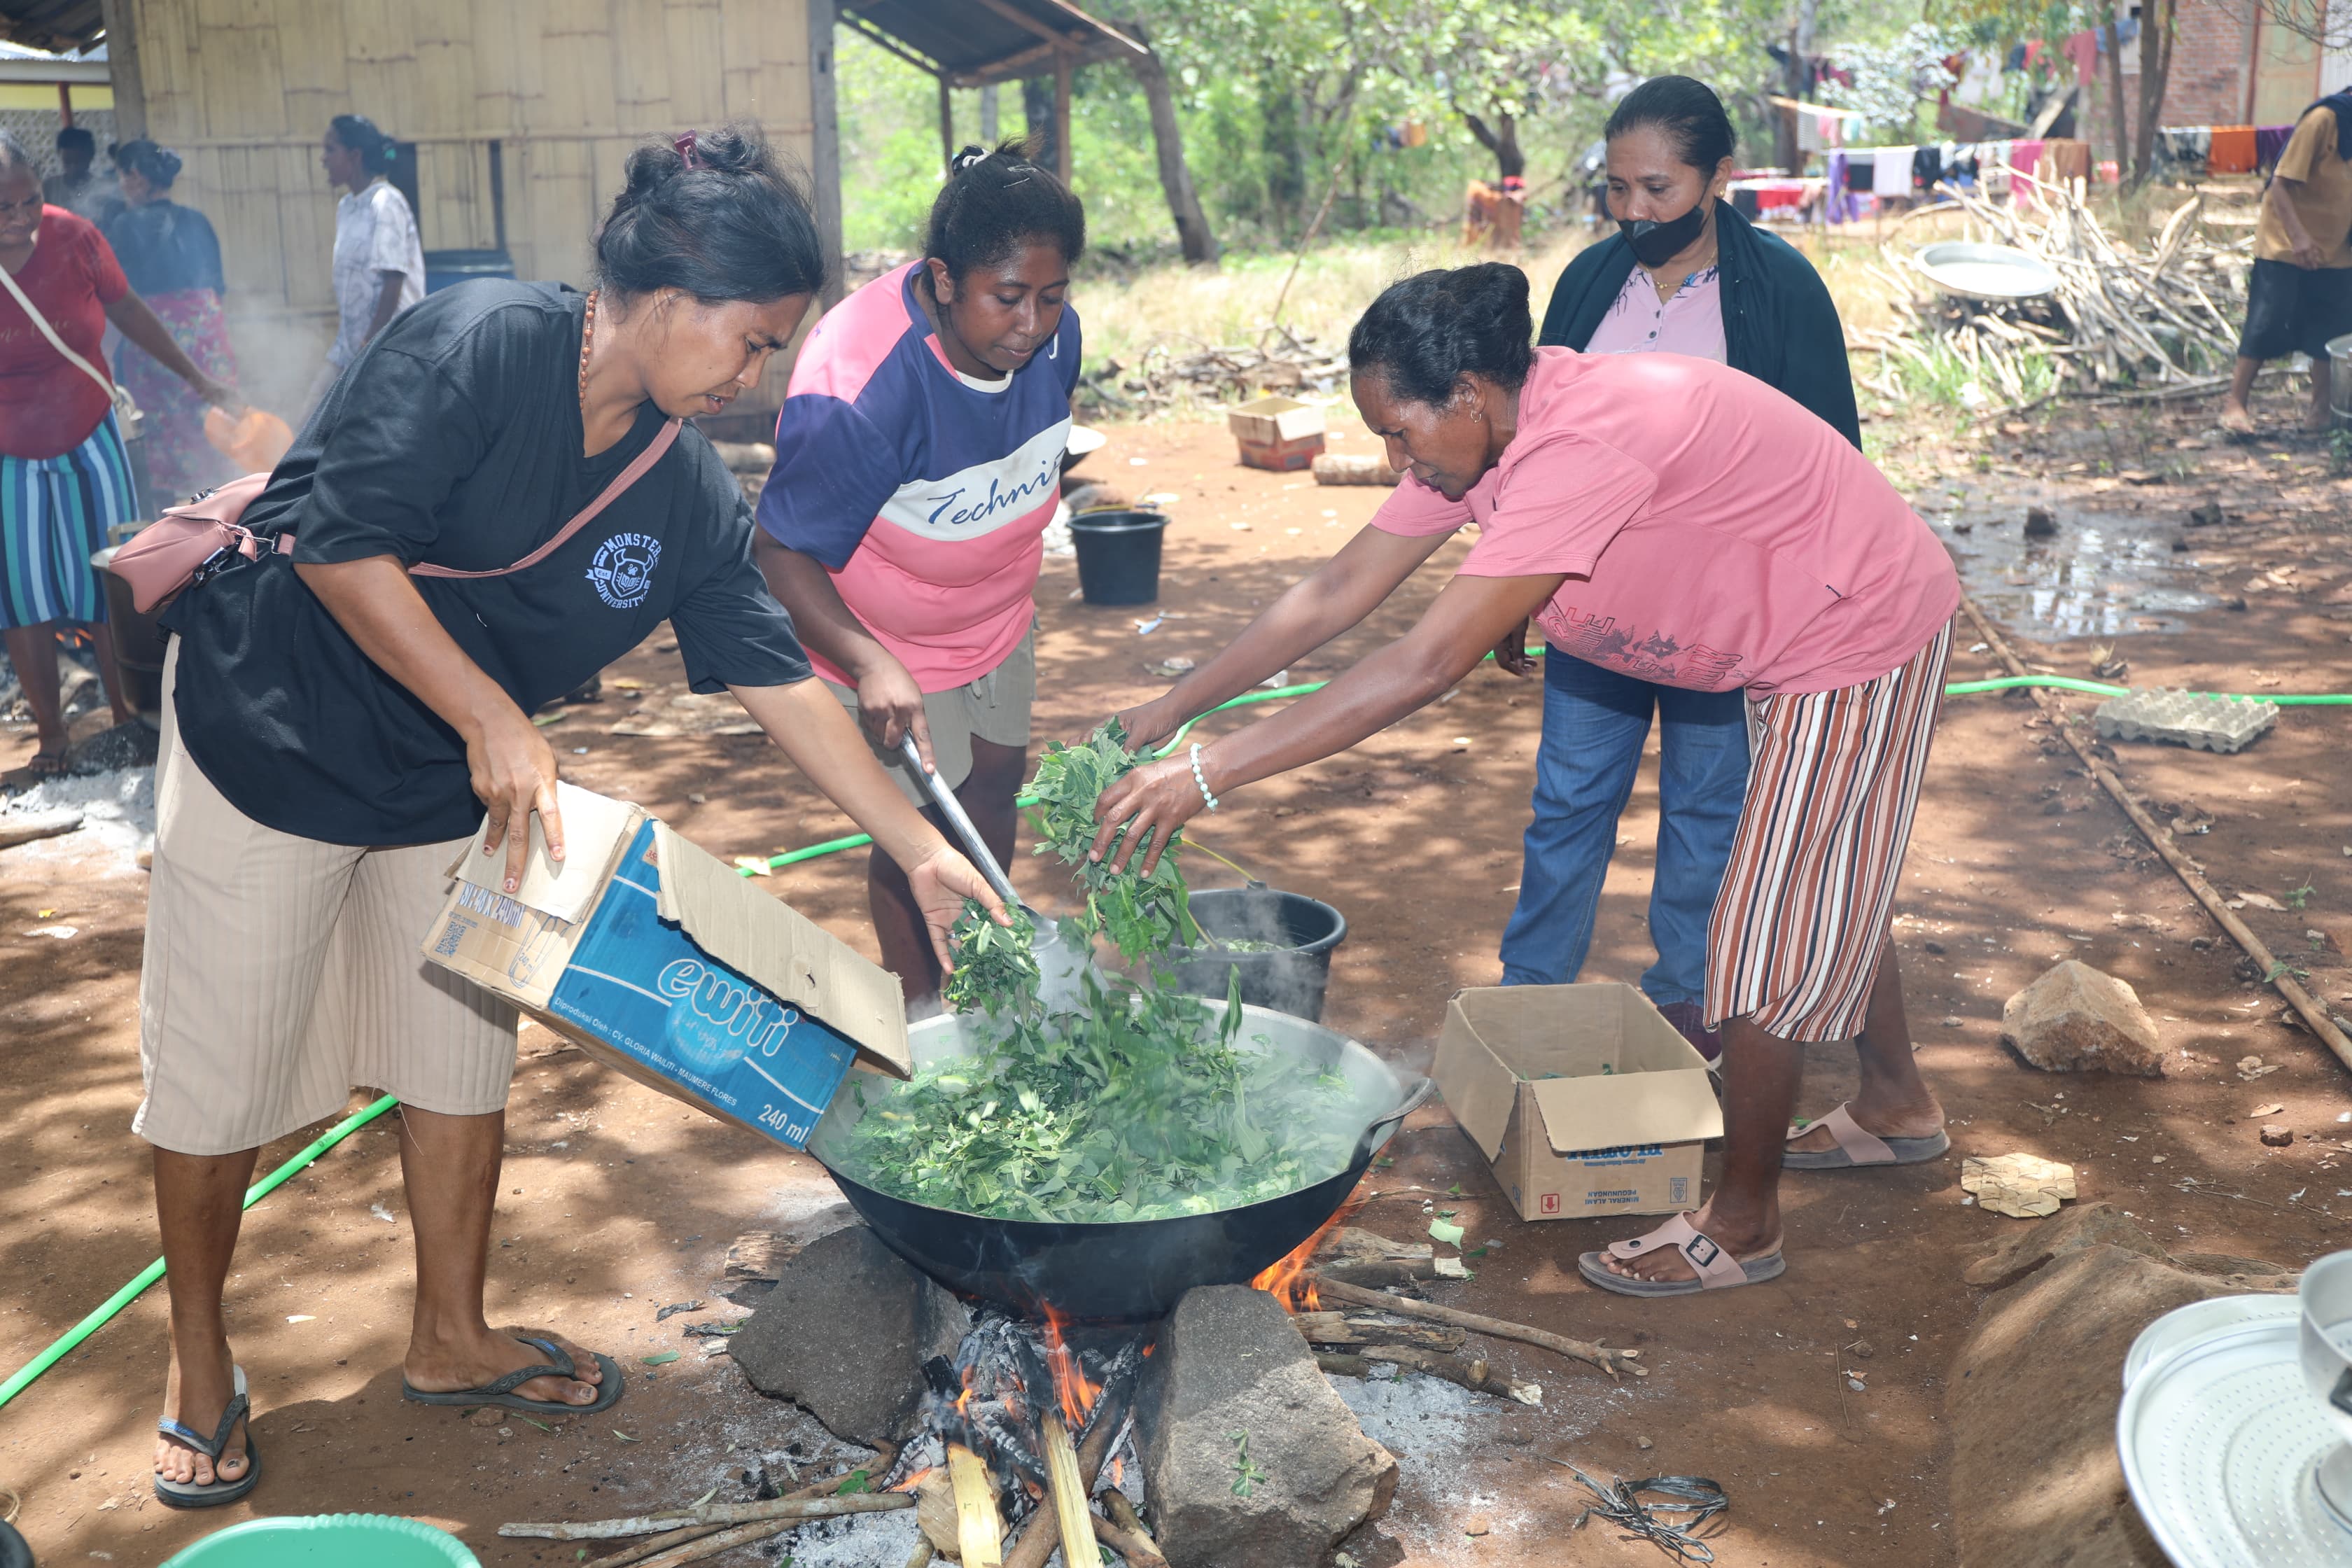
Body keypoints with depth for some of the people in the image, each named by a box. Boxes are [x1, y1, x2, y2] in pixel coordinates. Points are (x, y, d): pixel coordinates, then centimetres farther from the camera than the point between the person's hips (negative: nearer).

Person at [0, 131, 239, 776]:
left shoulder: (73, 238, -14)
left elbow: (128, 311, 2)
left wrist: (198, 379, 8)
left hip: (88, 443, 2)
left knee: (111, 585, 7)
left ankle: (128, 718, 20)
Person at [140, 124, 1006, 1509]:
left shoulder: (689, 493, -5)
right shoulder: (481, 345, -24)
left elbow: (777, 680, -3)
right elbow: (336, 540, -27)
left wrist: (923, 850, -6)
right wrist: (492, 717, -28)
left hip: (455, 793, 6)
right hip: (271, 735, -6)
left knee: (464, 1056, 11)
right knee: (223, 1072, 5)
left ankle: (451, 1342, 31)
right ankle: (201, 1366, 27)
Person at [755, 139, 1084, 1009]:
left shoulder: (1052, 334, -17)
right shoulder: (854, 390, -38)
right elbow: (782, 551, -32)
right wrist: (869, 663, -47)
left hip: (998, 613, 7)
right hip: (884, 645, -7)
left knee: (995, 779, 22)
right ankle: (920, 1020, 19)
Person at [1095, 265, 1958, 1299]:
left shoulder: (1585, 441, -37)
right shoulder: (1485, 429, -8)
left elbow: (1430, 664, -41)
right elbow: (1336, 593, -3)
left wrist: (1207, 773, -40)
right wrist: (1172, 708, -6)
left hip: (1868, 635, -10)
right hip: (1795, 643, 10)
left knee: (1767, 934, -3)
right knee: (1822, 887, 25)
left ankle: (1742, 1224, 15)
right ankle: (1898, 1105, 48)